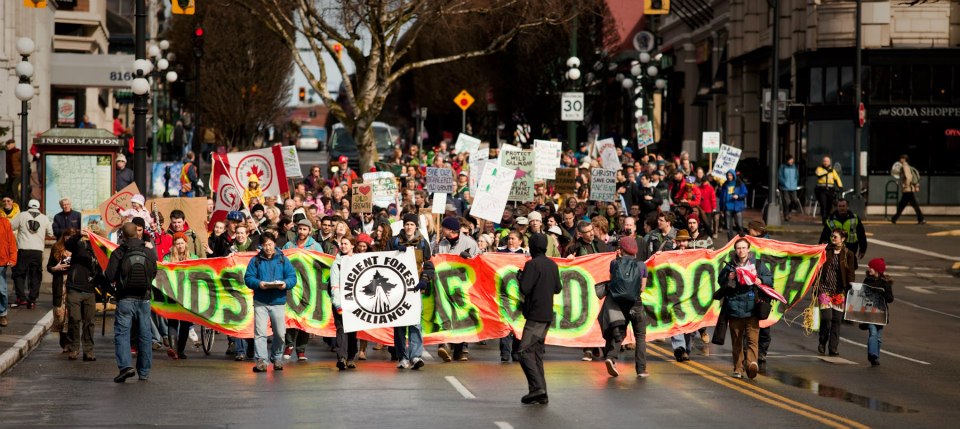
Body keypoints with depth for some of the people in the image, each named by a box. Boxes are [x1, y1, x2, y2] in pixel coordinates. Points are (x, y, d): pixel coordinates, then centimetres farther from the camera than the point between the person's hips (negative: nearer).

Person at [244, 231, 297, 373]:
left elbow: (292, 277, 4)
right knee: (259, 331, -10)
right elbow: (248, 278, 2)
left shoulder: (283, 260, 8)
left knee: (280, 333, 3)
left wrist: (285, 283, -18)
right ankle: (261, 360, -11)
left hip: (278, 302, 1)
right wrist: (258, 283, -18)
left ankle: (277, 358, 23)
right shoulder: (255, 260, 7)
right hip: (260, 302, -1)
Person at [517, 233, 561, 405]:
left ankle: (537, 387, -22)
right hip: (548, 315, 8)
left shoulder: (532, 264, -13)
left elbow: (525, 289, -18)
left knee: (525, 352, -8)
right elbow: (557, 288, 18)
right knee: (537, 352, 12)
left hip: (535, 315, -8)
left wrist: (521, 277, 0)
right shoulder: (552, 265, 11)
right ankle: (541, 394, 8)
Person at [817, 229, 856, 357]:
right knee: (826, 317, -13)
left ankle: (833, 348, 7)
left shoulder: (848, 255, 4)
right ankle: (822, 342, 10)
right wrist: (816, 288, 0)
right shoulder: (825, 251, 4)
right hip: (825, 289, -1)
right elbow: (818, 269, 6)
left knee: (837, 320, 0)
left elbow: (850, 274, 3)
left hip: (840, 292, 1)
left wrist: (849, 291, -6)